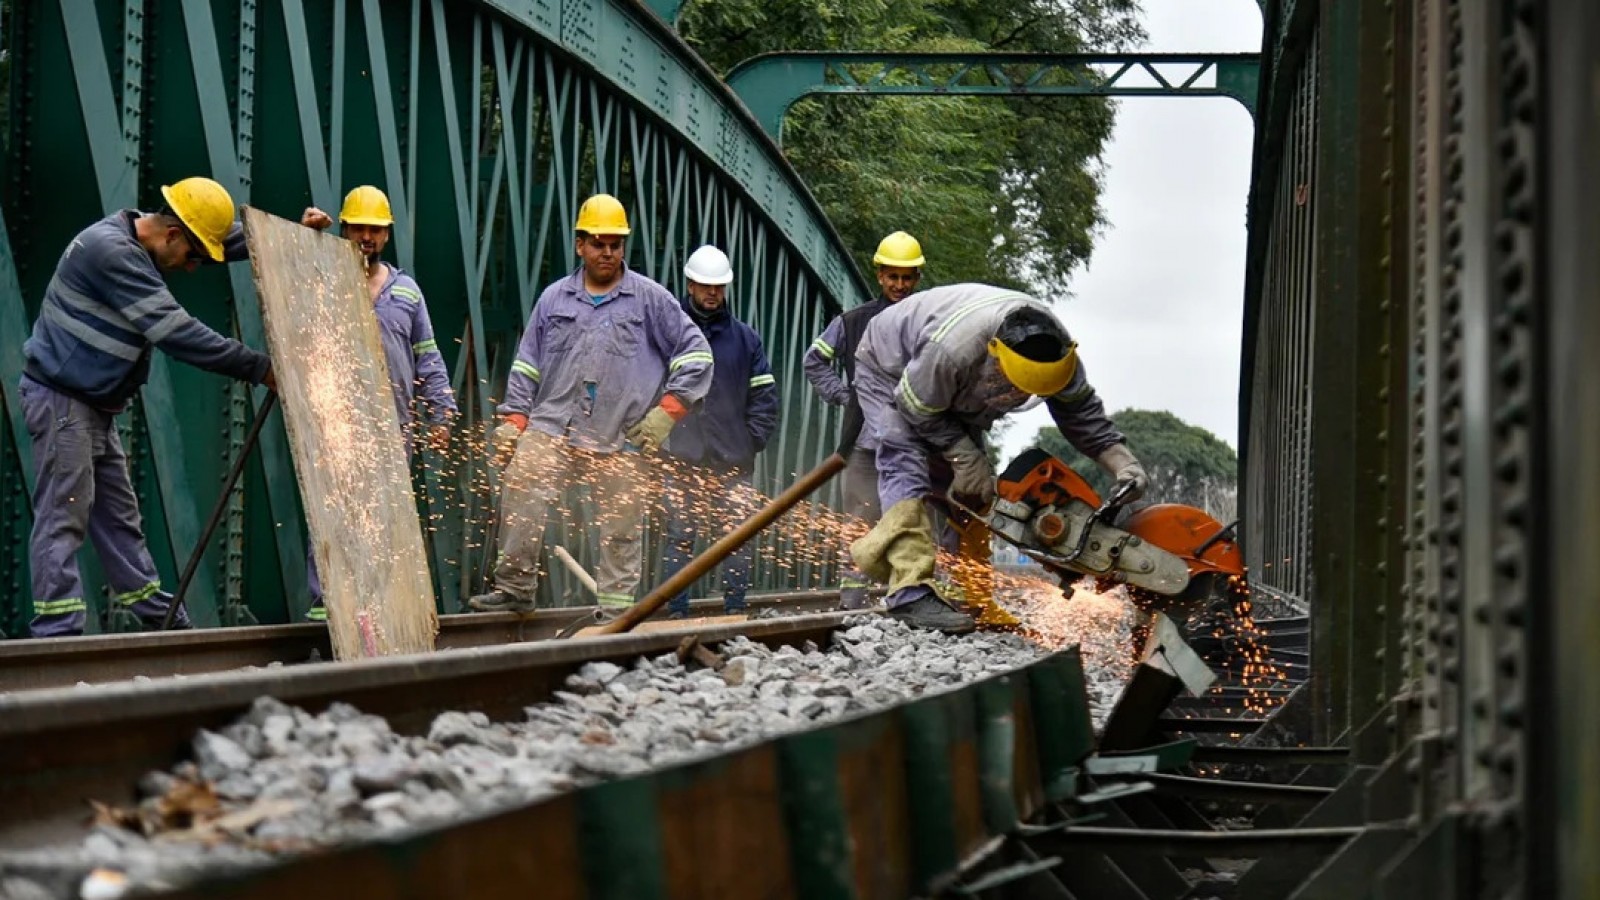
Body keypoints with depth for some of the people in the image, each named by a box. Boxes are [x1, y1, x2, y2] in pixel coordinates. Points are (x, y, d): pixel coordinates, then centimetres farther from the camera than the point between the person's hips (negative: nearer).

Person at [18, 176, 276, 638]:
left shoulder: (144, 239, 6)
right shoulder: (110, 250, -24)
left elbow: (234, 239, 17)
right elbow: (176, 331, -27)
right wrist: (259, 368, -24)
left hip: (95, 405, 10)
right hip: (62, 399, -10)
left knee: (119, 516, 12)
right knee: (64, 518, -11)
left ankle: (161, 618, 18)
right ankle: (58, 633, -12)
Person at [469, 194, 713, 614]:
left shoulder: (651, 300, 5)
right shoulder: (554, 299, 13)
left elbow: (695, 354, 5)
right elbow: (527, 364, 16)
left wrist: (667, 410, -3)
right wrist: (513, 419, 7)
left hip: (620, 439, -1)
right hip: (552, 427, 1)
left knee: (621, 526, 1)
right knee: (520, 494, -16)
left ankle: (616, 607, 11)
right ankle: (514, 588, -6)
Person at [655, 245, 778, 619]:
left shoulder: (745, 338, 10)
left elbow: (765, 394, 11)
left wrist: (753, 440, 3)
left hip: (734, 461, 2)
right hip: (682, 460, -2)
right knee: (679, 538, -2)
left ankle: (736, 611, 9)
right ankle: (676, 613, 3)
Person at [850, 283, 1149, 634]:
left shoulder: (1053, 345, -27)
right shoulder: (953, 349, -46)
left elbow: (1082, 409, -16)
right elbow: (918, 409, -29)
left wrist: (1121, 460, -27)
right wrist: (966, 457, -26)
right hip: (890, 372, -7)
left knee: (949, 474, -2)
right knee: (907, 464, -24)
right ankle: (912, 592, -32)